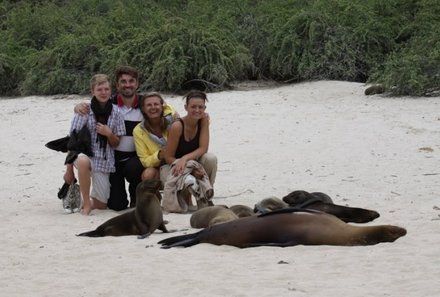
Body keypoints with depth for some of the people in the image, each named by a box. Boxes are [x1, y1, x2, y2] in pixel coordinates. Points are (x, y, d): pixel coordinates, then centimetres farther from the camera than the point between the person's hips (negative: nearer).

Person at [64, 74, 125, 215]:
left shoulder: (115, 113, 2)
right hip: (84, 153, -3)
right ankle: (86, 204, -24)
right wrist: (69, 169, -8)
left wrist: (109, 134, -14)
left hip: (104, 160, 3)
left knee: (101, 205, 2)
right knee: (83, 161, -42)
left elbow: (116, 143, 9)